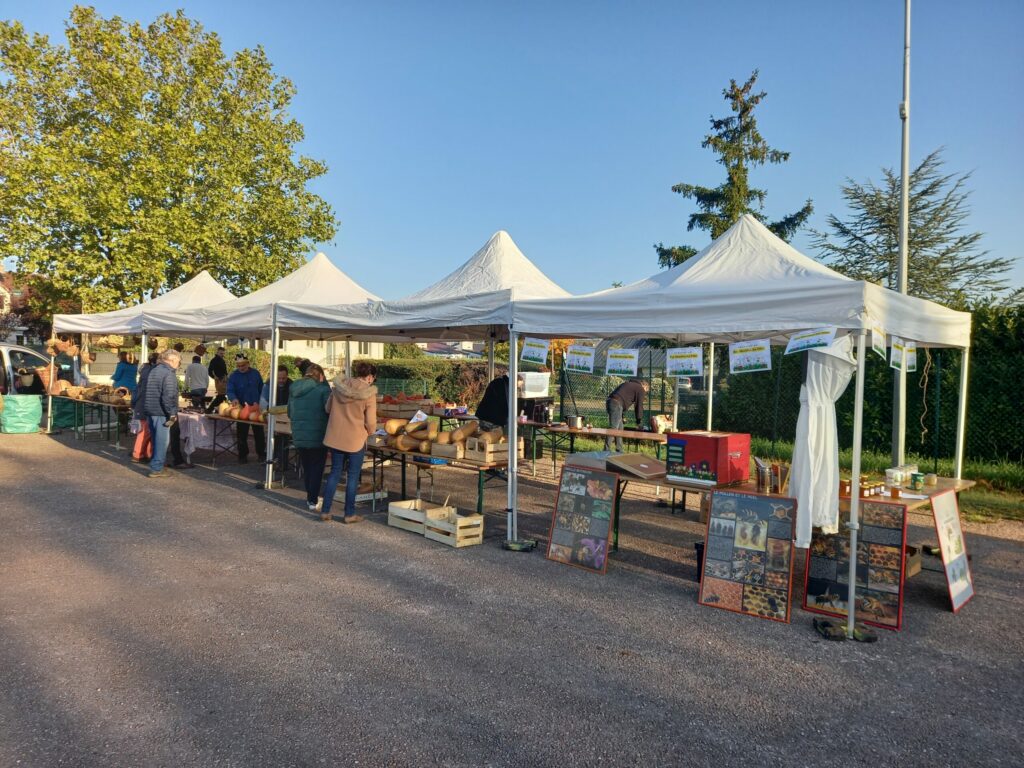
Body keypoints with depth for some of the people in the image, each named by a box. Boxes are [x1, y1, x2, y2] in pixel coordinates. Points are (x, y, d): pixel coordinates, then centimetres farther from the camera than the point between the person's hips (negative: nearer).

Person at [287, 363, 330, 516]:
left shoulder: (294, 390, 9)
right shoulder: (322, 389, -10)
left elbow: (289, 413, 17)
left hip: (298, 436, 5)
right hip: (317, 436, -5)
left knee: (307, 468, 19)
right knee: (317, 469, 7)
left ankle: (311, 497, 28)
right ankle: (313, 501, 8)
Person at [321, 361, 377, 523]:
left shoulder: (338, 387, 0)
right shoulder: (369, 394, -14)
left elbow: (327, 408, 11)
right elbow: (371, 422, -10)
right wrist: (369, 432, 10)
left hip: (335, 437, 4)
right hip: (356, 439, -4)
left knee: (335, 472, 15)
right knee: (353, 475, 7)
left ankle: (325, 511, 17)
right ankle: (349, 514, 14)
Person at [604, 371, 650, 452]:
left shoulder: (627, 383, 31)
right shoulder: (640, 389, 6)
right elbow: (639, 406, 4)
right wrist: (639, 422, 11)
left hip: (609, 401, 9)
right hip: (617, 404, -9)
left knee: (619, 428, 15)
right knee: (613, 428, -10)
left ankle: (619, 451, 17)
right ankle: (606, 450, -13)